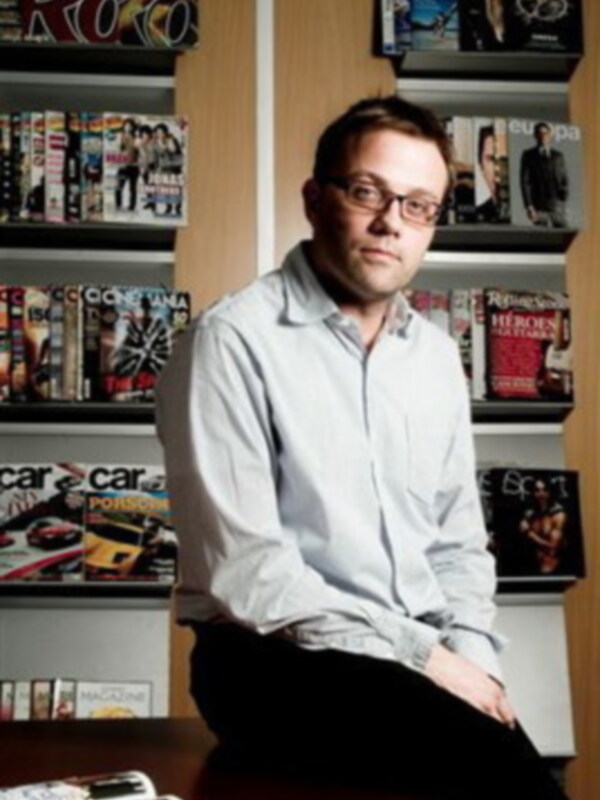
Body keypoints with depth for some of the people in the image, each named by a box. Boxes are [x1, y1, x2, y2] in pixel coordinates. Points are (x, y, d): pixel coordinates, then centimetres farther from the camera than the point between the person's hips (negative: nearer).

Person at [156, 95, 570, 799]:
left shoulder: (437, 355, 12)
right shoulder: (232, 342, -9)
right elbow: (242, 571, -16)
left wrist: (470, 653, -1)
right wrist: (420, 654, -16)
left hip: (426, 664, 6)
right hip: (279, 661, -6)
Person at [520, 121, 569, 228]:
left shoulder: (558, 156, 16)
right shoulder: (528, 155, 7)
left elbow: (565, 179, 20)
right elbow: (525, 182, 1)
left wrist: (564, 192, -1)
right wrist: (529, 206, -8)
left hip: (558, 204, 3)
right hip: (539, 206, -3)